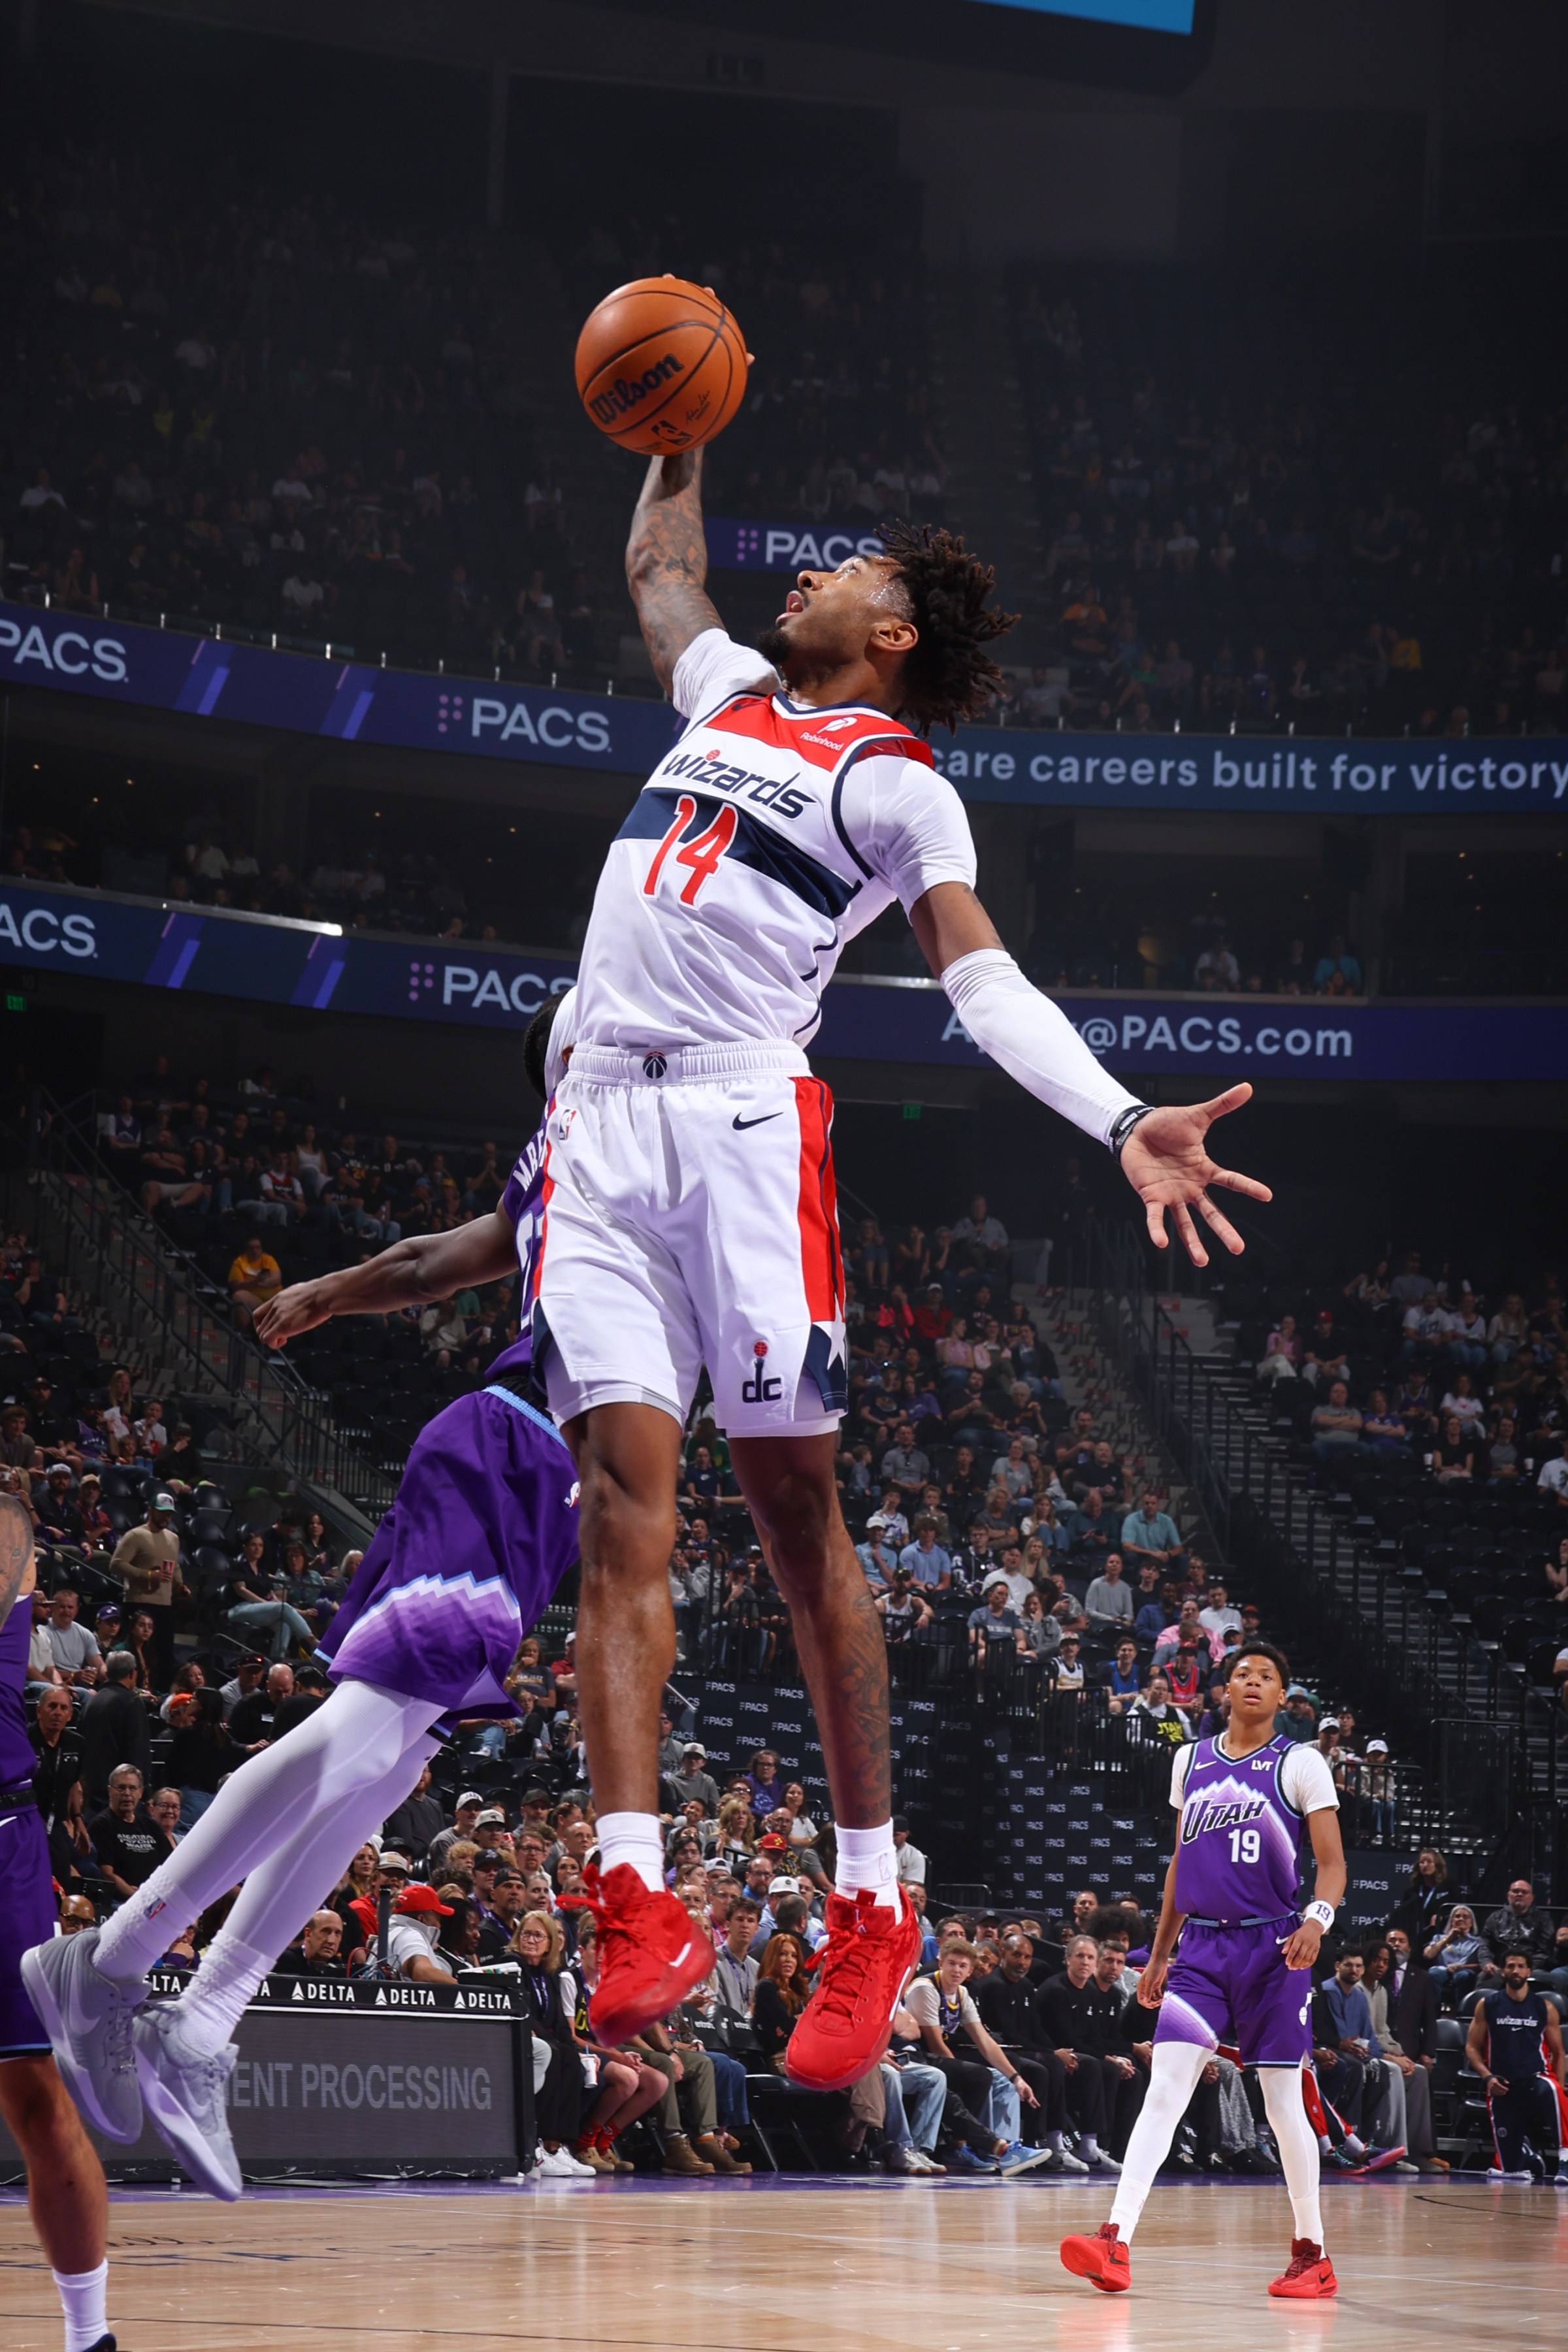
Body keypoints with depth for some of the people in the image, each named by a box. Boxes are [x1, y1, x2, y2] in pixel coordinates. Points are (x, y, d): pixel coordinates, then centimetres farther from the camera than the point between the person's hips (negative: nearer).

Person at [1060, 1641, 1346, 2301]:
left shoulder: (1300, 1764, -1)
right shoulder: (1191, 1760, 13)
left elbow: (1332, 1864, -5)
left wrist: (1318, 1918, -25)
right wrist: (1158, 1955, 19)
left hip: (1270, 1947, -3)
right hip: (1199, 1945, 3)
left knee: (1282, 2099, 1)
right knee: (1164, 2087, -9)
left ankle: (1312, 2254, 14)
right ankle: (1116, 2244, -17)